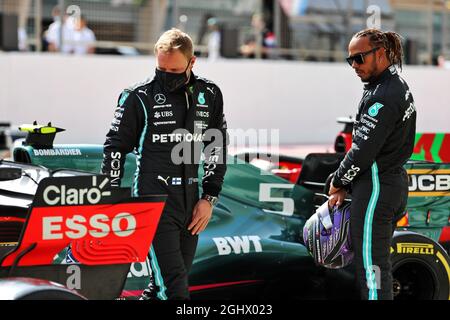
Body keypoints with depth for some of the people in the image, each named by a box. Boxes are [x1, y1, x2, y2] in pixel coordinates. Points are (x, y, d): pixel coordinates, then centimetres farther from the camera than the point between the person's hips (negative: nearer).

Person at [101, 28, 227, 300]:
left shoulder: (209, 95, 7)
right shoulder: (139, 97, -4)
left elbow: (217, 147, 14)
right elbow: (115, 148, 2)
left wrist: (209, 198, 7)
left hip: (191, 201, 5)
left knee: (164, 284, 11)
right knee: (175, 288, -13)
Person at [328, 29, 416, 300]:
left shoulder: (384, 95, -19)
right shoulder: (398, 86, 14)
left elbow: (364, 149, -20)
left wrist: (338, 183, -2)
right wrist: (346, 187, 12)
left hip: (375, 187, -10)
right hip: (394, 183, 10)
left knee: (371, 268, -8)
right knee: (379, 265, 16)